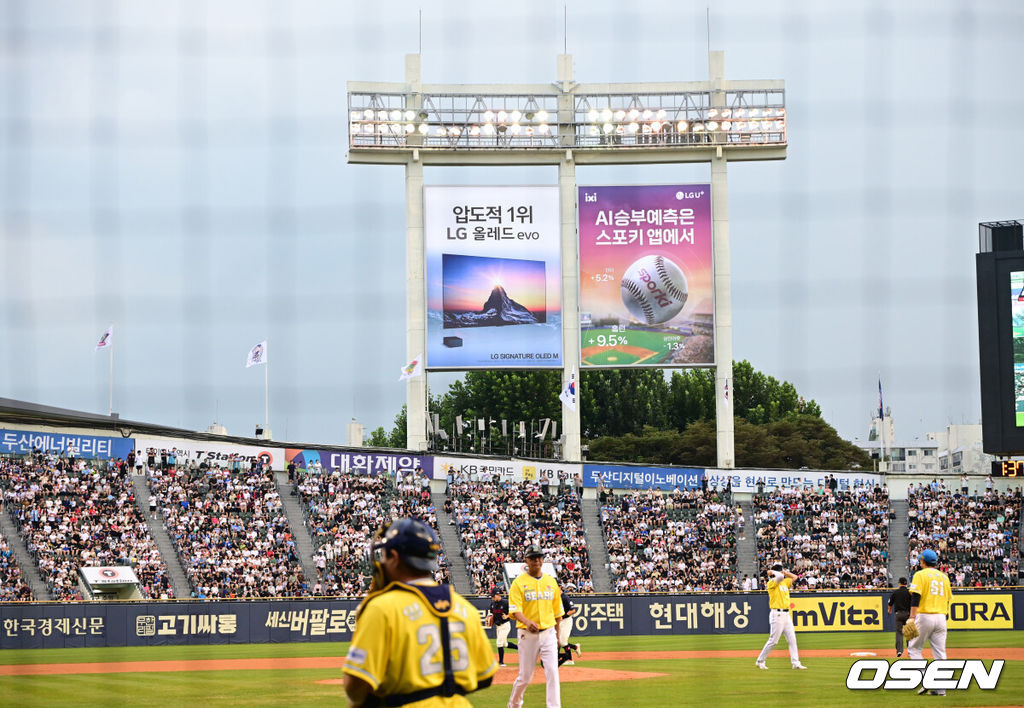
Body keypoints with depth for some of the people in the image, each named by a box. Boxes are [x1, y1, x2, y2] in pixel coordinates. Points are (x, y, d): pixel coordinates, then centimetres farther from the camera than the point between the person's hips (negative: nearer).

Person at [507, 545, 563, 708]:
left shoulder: (551, 582, 10)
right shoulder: (519, 583, -3)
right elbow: (515, 610, -14)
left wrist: (557, 635, 15)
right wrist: (527, 622, -33)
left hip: (548, 633, 3)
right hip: (528, 635, -3)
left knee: (552, 673, -9)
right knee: (525, 676, 6)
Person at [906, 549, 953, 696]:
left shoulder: (920, 575, -4)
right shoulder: (944, 576, 14)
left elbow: (915, 597, -14)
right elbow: (948, 598, 16)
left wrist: (912, 617, -19)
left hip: (924, 616, -5)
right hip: (941, 617, 5)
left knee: (914, 648, 6)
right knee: (939, 652, 5)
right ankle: (940, 688, 2)